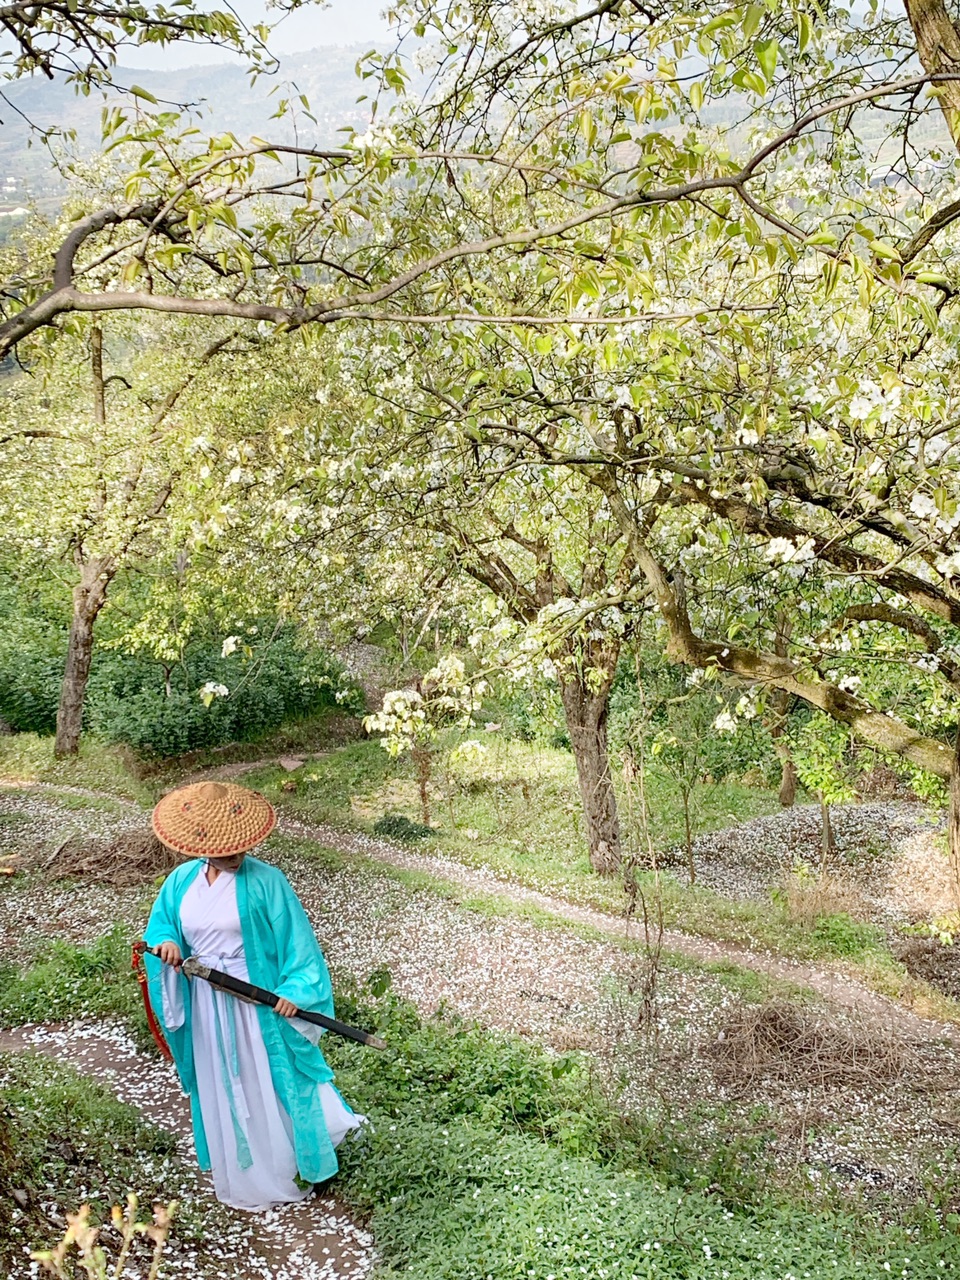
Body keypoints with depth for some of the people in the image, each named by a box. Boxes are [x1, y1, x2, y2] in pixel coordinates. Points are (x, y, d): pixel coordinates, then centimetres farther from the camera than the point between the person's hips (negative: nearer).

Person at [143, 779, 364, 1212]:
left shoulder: (265, 880, -17)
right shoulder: (182, 880, -2)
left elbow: (295, 938, -13)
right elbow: (161, 925, 10)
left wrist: (295, 989, -21)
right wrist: (166, 943, -12)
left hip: (257, 1001, -5)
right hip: (206, 1003, 5)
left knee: (268, 1086, 8)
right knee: (219, 1090, 18)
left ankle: (285, 1174, 30)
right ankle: (237, 1177, 38)